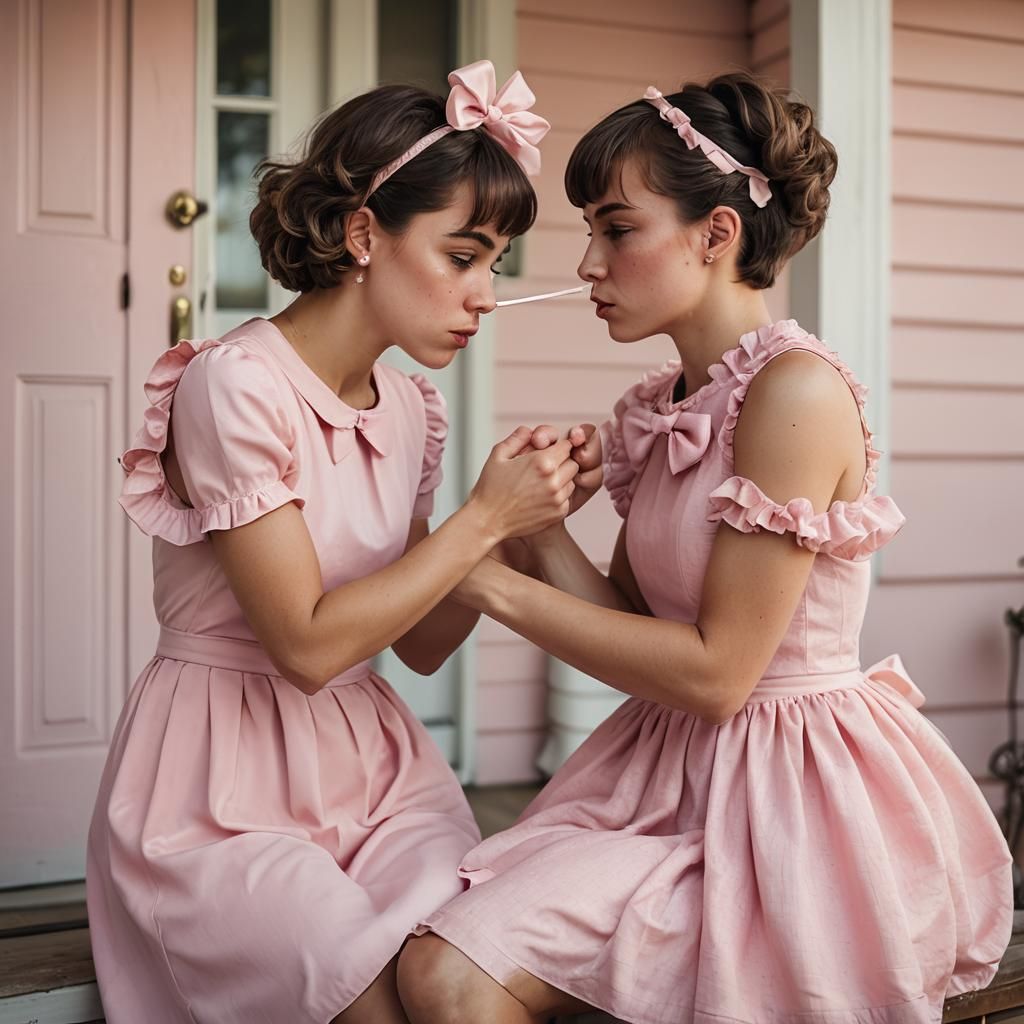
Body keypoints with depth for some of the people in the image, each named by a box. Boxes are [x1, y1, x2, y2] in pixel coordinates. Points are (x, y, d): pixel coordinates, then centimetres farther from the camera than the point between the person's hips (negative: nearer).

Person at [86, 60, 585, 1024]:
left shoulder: (407, 410, 7)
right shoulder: (235, 383, -16)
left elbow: (421, 644, 9)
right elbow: (308, 643, -19)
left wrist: (520, 520, -5)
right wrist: (483, 517, -17)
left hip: (372, 764, 6)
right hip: (226, 782, -6)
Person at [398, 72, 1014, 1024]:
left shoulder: (798, 392, -17)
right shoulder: (657, 409, 9)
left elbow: (715, 673, -18)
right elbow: (635, 632, 10)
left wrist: (498, 588, -14)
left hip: (785, 794, -7)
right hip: (666, 767, 7)